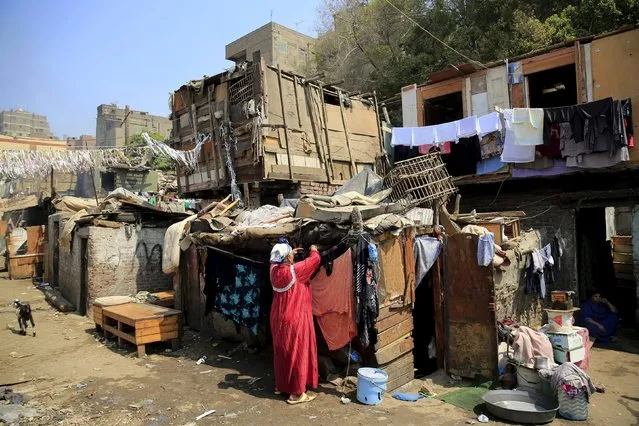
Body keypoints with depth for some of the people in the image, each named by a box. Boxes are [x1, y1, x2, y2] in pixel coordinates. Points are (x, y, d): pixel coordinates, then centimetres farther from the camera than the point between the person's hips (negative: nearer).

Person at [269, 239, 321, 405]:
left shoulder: (274, 269, -4)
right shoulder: (295, 270, -22)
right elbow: (315, 260, -9)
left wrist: (289, 254, 25)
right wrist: (314, 250, 11)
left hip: (278, 318, 7)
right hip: (295, 319, -7)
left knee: (281, 352, 20)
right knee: (297, 354, 3)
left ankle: (280, 385, 33)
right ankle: (297, 393, 12)